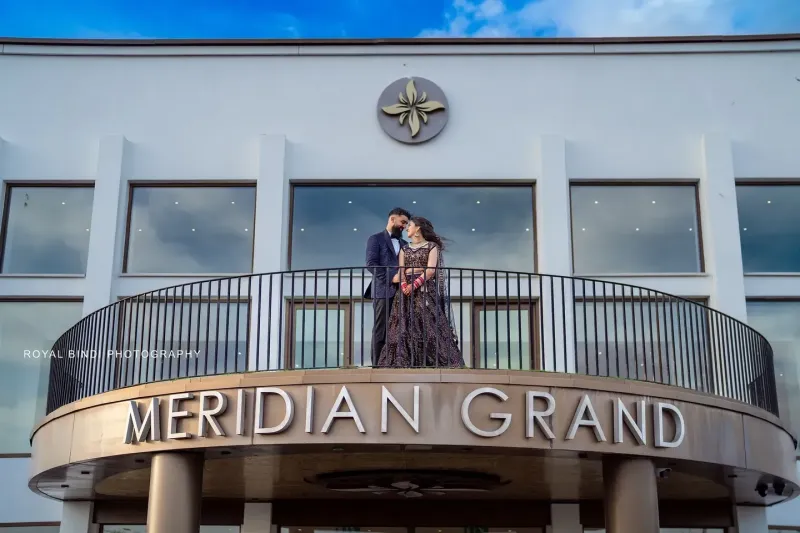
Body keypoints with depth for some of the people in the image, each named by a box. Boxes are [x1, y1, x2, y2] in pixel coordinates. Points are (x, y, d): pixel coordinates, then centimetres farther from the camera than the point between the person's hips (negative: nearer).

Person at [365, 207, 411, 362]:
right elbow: (371, 264, -9)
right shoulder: (376, 239, 3)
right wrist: (391, 278, -17)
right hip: (383, 291, -6)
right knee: (381, 330, -7)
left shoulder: (404, 244, 23)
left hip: (400, 292, 6)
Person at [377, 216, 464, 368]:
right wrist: (404, 286, -15)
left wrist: (415, 284, -19)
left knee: (428, 325, -11)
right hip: (406, 291, 4)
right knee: (405, 326, -4)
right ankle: (405, 362, -5)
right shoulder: (404, 249, 18)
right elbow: (401, 270, 5)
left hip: (425, 291, -4)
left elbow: (431, 270, -8)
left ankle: (431, 362, -12)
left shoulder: (432, 246, 5)